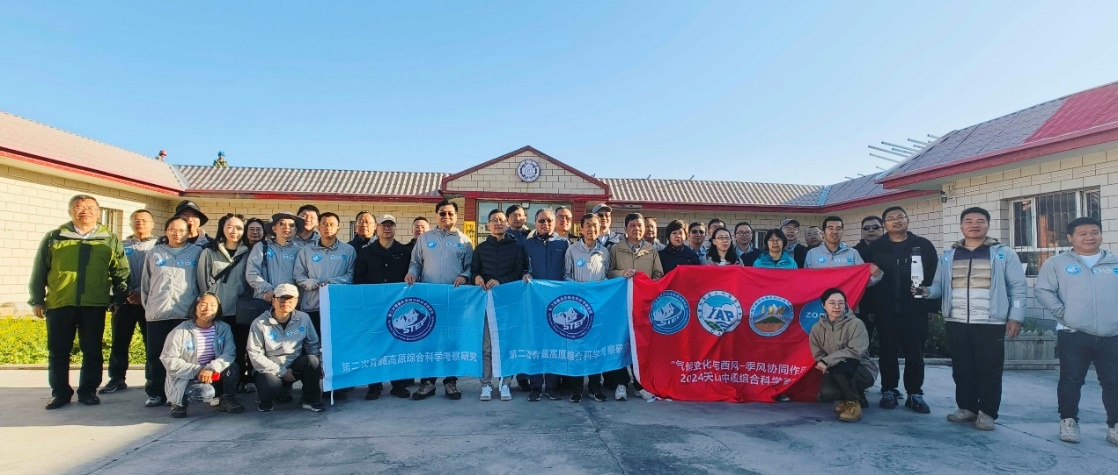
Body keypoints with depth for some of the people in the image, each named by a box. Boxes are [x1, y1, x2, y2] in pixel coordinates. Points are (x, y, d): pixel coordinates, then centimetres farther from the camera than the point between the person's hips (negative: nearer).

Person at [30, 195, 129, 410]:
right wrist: (37, 300, 5)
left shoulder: (110, 240, 8)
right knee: (58, 351, 7)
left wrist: (118, 298, 3)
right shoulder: (54, 238, 8)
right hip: (59, 304, 1)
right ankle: (60, 393, 18)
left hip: (94, 305, -1)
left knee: (92, 351, 5)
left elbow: (121, 272, 8)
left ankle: (88, 391, 16)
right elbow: (39, 271, 9)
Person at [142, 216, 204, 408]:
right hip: (157, 313, 2)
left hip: (185, 313, -2)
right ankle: (156, 393, 15)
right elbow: (145, 283, 15)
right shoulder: (154, 253, 12)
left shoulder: (197, 252, 6)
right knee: (155, 354, 5)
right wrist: (147, 305, 11)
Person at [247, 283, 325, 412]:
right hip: (271, 368, -2)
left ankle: (312, 400, -8)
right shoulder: (259, 323, -10)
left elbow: (313, 344, -1)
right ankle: (267, 401, 6)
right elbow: (255, 354, -13)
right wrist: (281, 372, -16)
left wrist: (318, 366, -18)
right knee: (271, 385, -35)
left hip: (295, 365, 2)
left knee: (312, 360, -29)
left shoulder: (303, 318, -4)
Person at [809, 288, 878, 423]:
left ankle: (853, 403, -11)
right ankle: (855, 395, 10)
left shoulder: (856, 323, -16)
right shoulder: (817, 328, -3)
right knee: (826, 393, -26)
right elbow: (818, 356, 0)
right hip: (836, 374, 4)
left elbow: (855, 351, -26)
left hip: (863, 372, -4)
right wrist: (826, 365, -22)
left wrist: (828, 361, -29)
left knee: (839, 366, -36)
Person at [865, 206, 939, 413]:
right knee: (888, 352, 7)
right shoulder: (875, 248, 6)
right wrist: (871, 305, -6)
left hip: (915, 309, 0)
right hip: (886, 310, 0)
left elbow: (935, 275, 4)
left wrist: (931, 301, -7)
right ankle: (889, 391, 17)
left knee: (915, 353, 4)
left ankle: (915, 394, 13)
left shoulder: (924, 245, 6)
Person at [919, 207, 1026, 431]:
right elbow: (940, 285, 12)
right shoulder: (949, 255, 12)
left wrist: (1015, 316, -6)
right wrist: (927, 291, -10)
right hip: (956, 323, 3)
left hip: (990, 323, -3)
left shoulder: (1004, 253, 3)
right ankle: (967, 407, 22)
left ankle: (987, 412, 12)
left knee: (989, 370, 1)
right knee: (961, 368, 9)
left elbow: (1018, 287, 2)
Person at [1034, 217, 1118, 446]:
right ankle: (1068, 421, 17)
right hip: (1073, 334, -2)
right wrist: (1063, 313, -10)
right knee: (1071, 381, 5)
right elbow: (1042, 290, -3)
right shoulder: (1056, 263, 2)